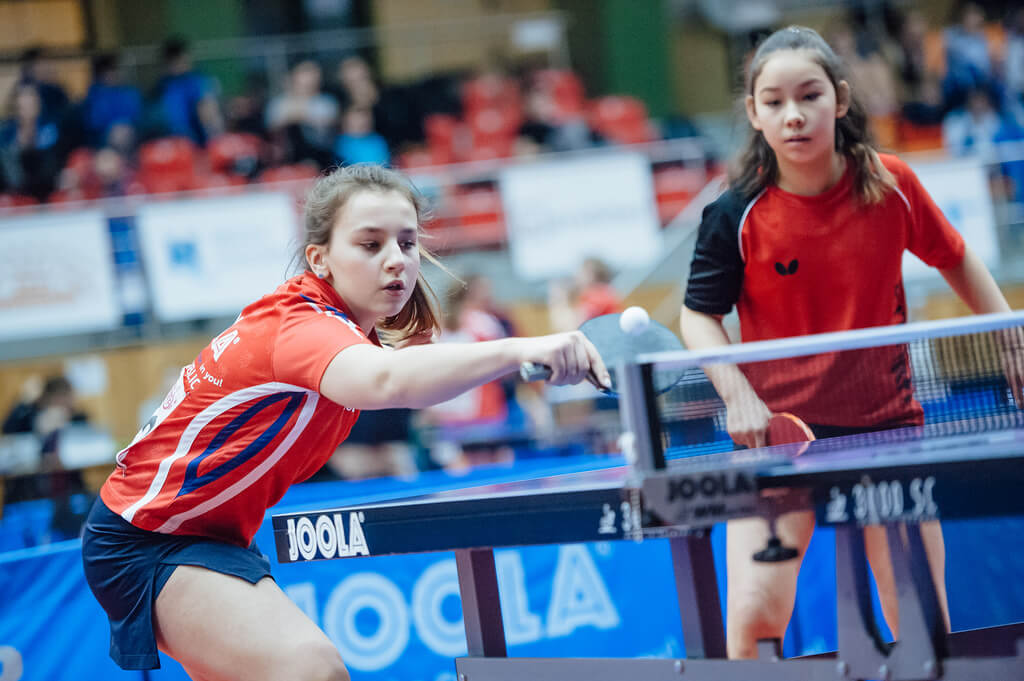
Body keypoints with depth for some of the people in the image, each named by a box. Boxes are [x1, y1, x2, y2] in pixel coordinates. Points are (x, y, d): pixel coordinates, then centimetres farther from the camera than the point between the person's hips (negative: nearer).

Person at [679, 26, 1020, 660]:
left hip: (887, 424, 2)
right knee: (753, 615, -14)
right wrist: (739, 395, -16)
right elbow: (699, 313, -1)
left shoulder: (892, 185, -7)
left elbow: (955, 258, 11)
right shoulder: (736, 217, -12)